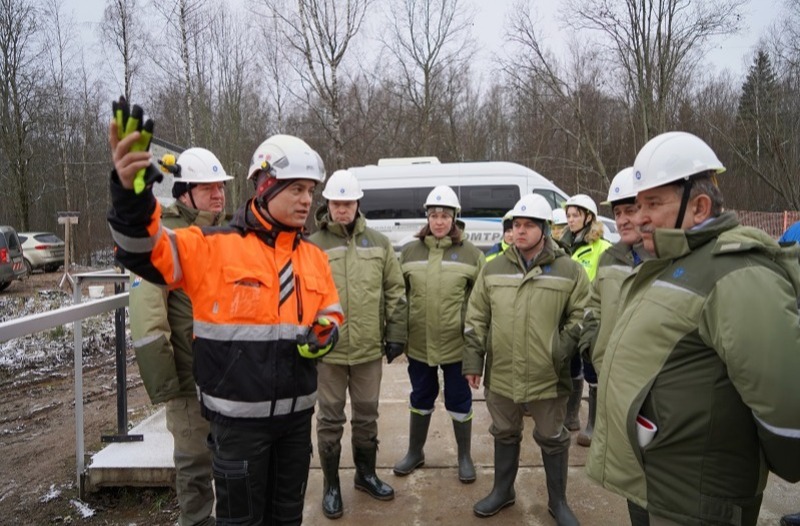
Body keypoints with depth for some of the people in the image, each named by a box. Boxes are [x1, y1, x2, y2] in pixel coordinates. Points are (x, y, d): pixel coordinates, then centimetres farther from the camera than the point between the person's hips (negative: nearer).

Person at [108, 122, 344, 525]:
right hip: (239, 415, -5)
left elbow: (331, 313, 16)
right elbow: (145, 251, -22)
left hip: (296, 412, 6)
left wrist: (325, 335, -7)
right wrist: (131, 194, -40)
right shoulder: (214, 246, -11)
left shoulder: (314, 257, 6)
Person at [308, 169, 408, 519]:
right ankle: (331, 485, 27)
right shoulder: (313, 246, -3)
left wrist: (396, 334, 3)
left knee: (366, 415, 17)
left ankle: (366, 473, 37)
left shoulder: (379, 243, 5)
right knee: (330, 419, 10)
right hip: (328, 349, -2)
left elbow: (395, 292, 6)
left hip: (369, 348, 3)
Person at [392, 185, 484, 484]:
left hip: (457, 343, -2)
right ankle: (415, 452, 37)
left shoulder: (471, 254, -3)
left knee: (459, 401, 12)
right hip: (418, 343, 2)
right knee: (421, 398, 18)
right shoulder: (410, 252, 3)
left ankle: (465, 456, 31)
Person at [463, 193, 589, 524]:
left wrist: (562, 348, -10)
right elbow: (476, 319, 5)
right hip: (501, 375, 2)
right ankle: (502, 491, 40)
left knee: (553, 439, 14)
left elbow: (581, 317, 1)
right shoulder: (493, 269, 2)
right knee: (505, 434, 19)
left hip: (549, 377, -2)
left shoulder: (569, 271, -5)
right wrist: (473, 361, 3)